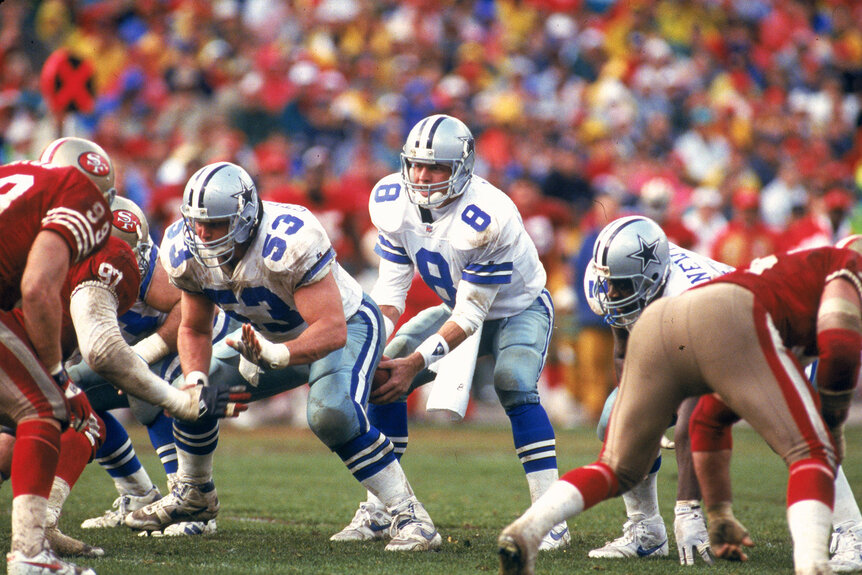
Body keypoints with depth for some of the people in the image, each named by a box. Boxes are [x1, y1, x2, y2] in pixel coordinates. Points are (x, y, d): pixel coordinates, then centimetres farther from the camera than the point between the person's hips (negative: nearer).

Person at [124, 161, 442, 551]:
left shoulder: (287, 242, -39)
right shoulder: (186, 252, -17)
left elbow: (332, 329, -42)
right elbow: (195, 330, -2)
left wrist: (277, 355, -58)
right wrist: (195, 379, -22)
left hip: (346, 327, -7)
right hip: (273, 337, 7)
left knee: (332, 413, -34)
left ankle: (408, 515, -23)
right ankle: (193, 496, 30)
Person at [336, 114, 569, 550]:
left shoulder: (485, 219, -36)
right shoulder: (393, 203, -18)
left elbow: (471, 314, -30)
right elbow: (391, 289, -10)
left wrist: (417, 362, -34)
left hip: (519, 309, -6)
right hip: (460, 307, 6)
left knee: (514, 388, -31)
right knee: (384, 377, -8)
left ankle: (551, 521, -29)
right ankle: (378, 512, 2)